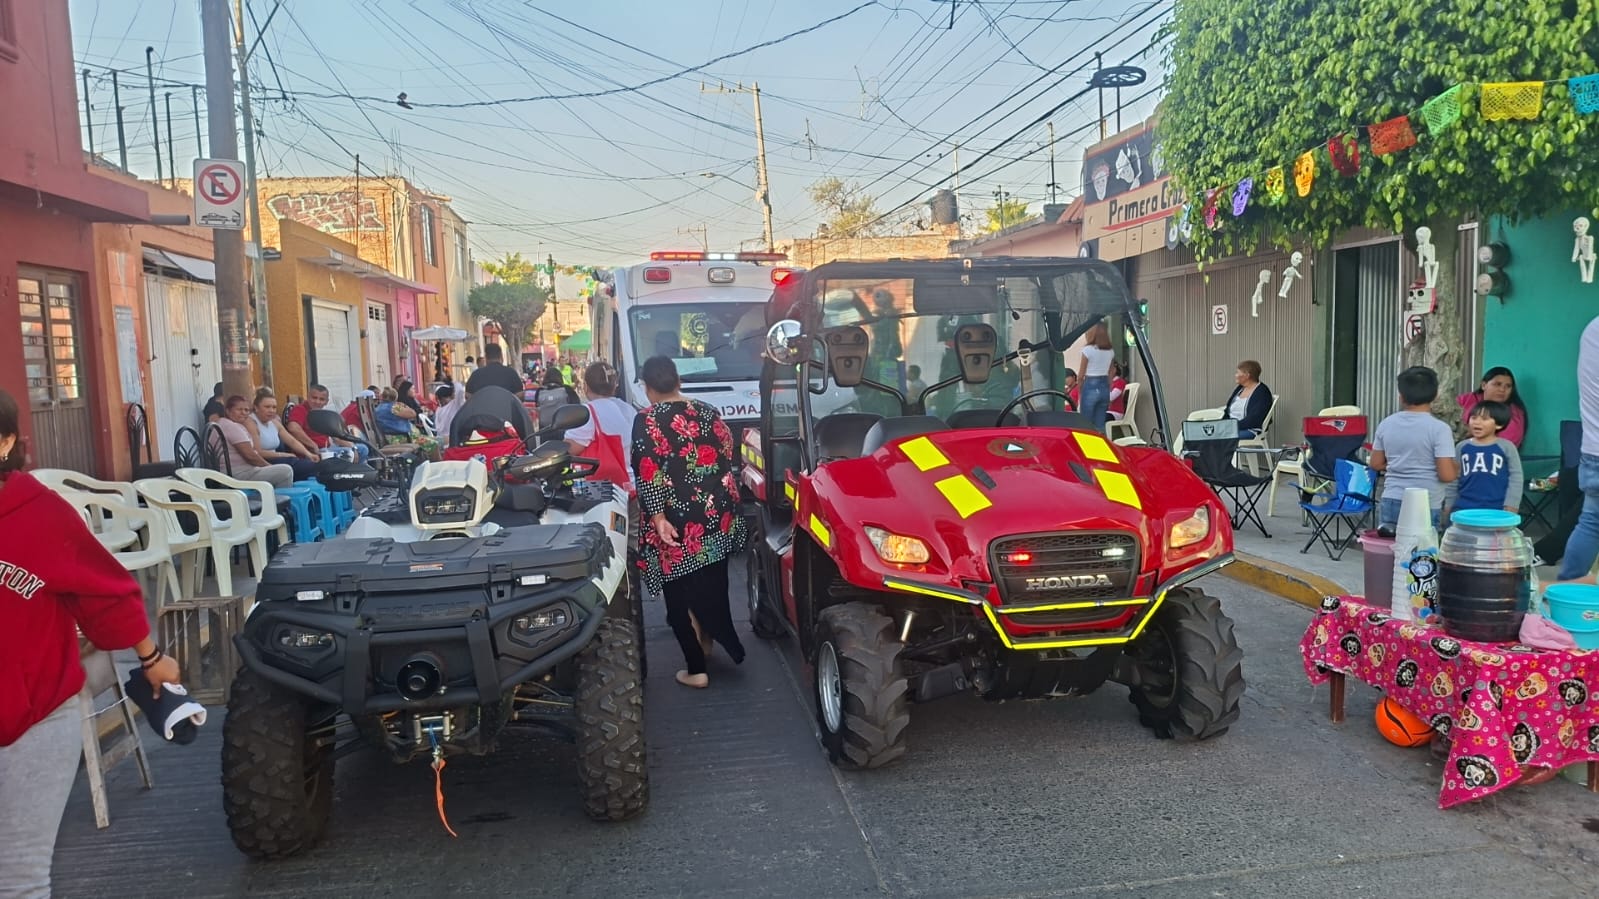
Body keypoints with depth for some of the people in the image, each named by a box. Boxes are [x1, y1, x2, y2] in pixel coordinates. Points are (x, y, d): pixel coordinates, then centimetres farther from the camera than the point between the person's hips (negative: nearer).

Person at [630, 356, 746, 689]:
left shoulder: (647, 421, -8)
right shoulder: (708, 413, 7)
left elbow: (649, 473, -17)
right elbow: (727, 457, 11)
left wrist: (657, 517, -20)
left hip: (677, 523, -6)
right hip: (717, 517, 6)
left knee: (680, 595, 5)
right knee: (712, 586, 21)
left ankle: (696, 669, 9)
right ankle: (707, 641, 38)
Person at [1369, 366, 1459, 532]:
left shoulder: (1386, 424, 2)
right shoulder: (1439, 428, -11)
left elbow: (1376, 464, 10)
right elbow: (1447, 475, -13)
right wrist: (1456, 466, 6)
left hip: (1391, 502, 4)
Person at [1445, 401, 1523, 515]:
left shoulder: (1506, 447, -2)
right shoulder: (1462, 447, 6)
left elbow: (1516, 478, -1)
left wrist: (1511, 507, -6)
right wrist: (1448, 506, 10)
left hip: (1495, 509, -3)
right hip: (1463, 508, 3)